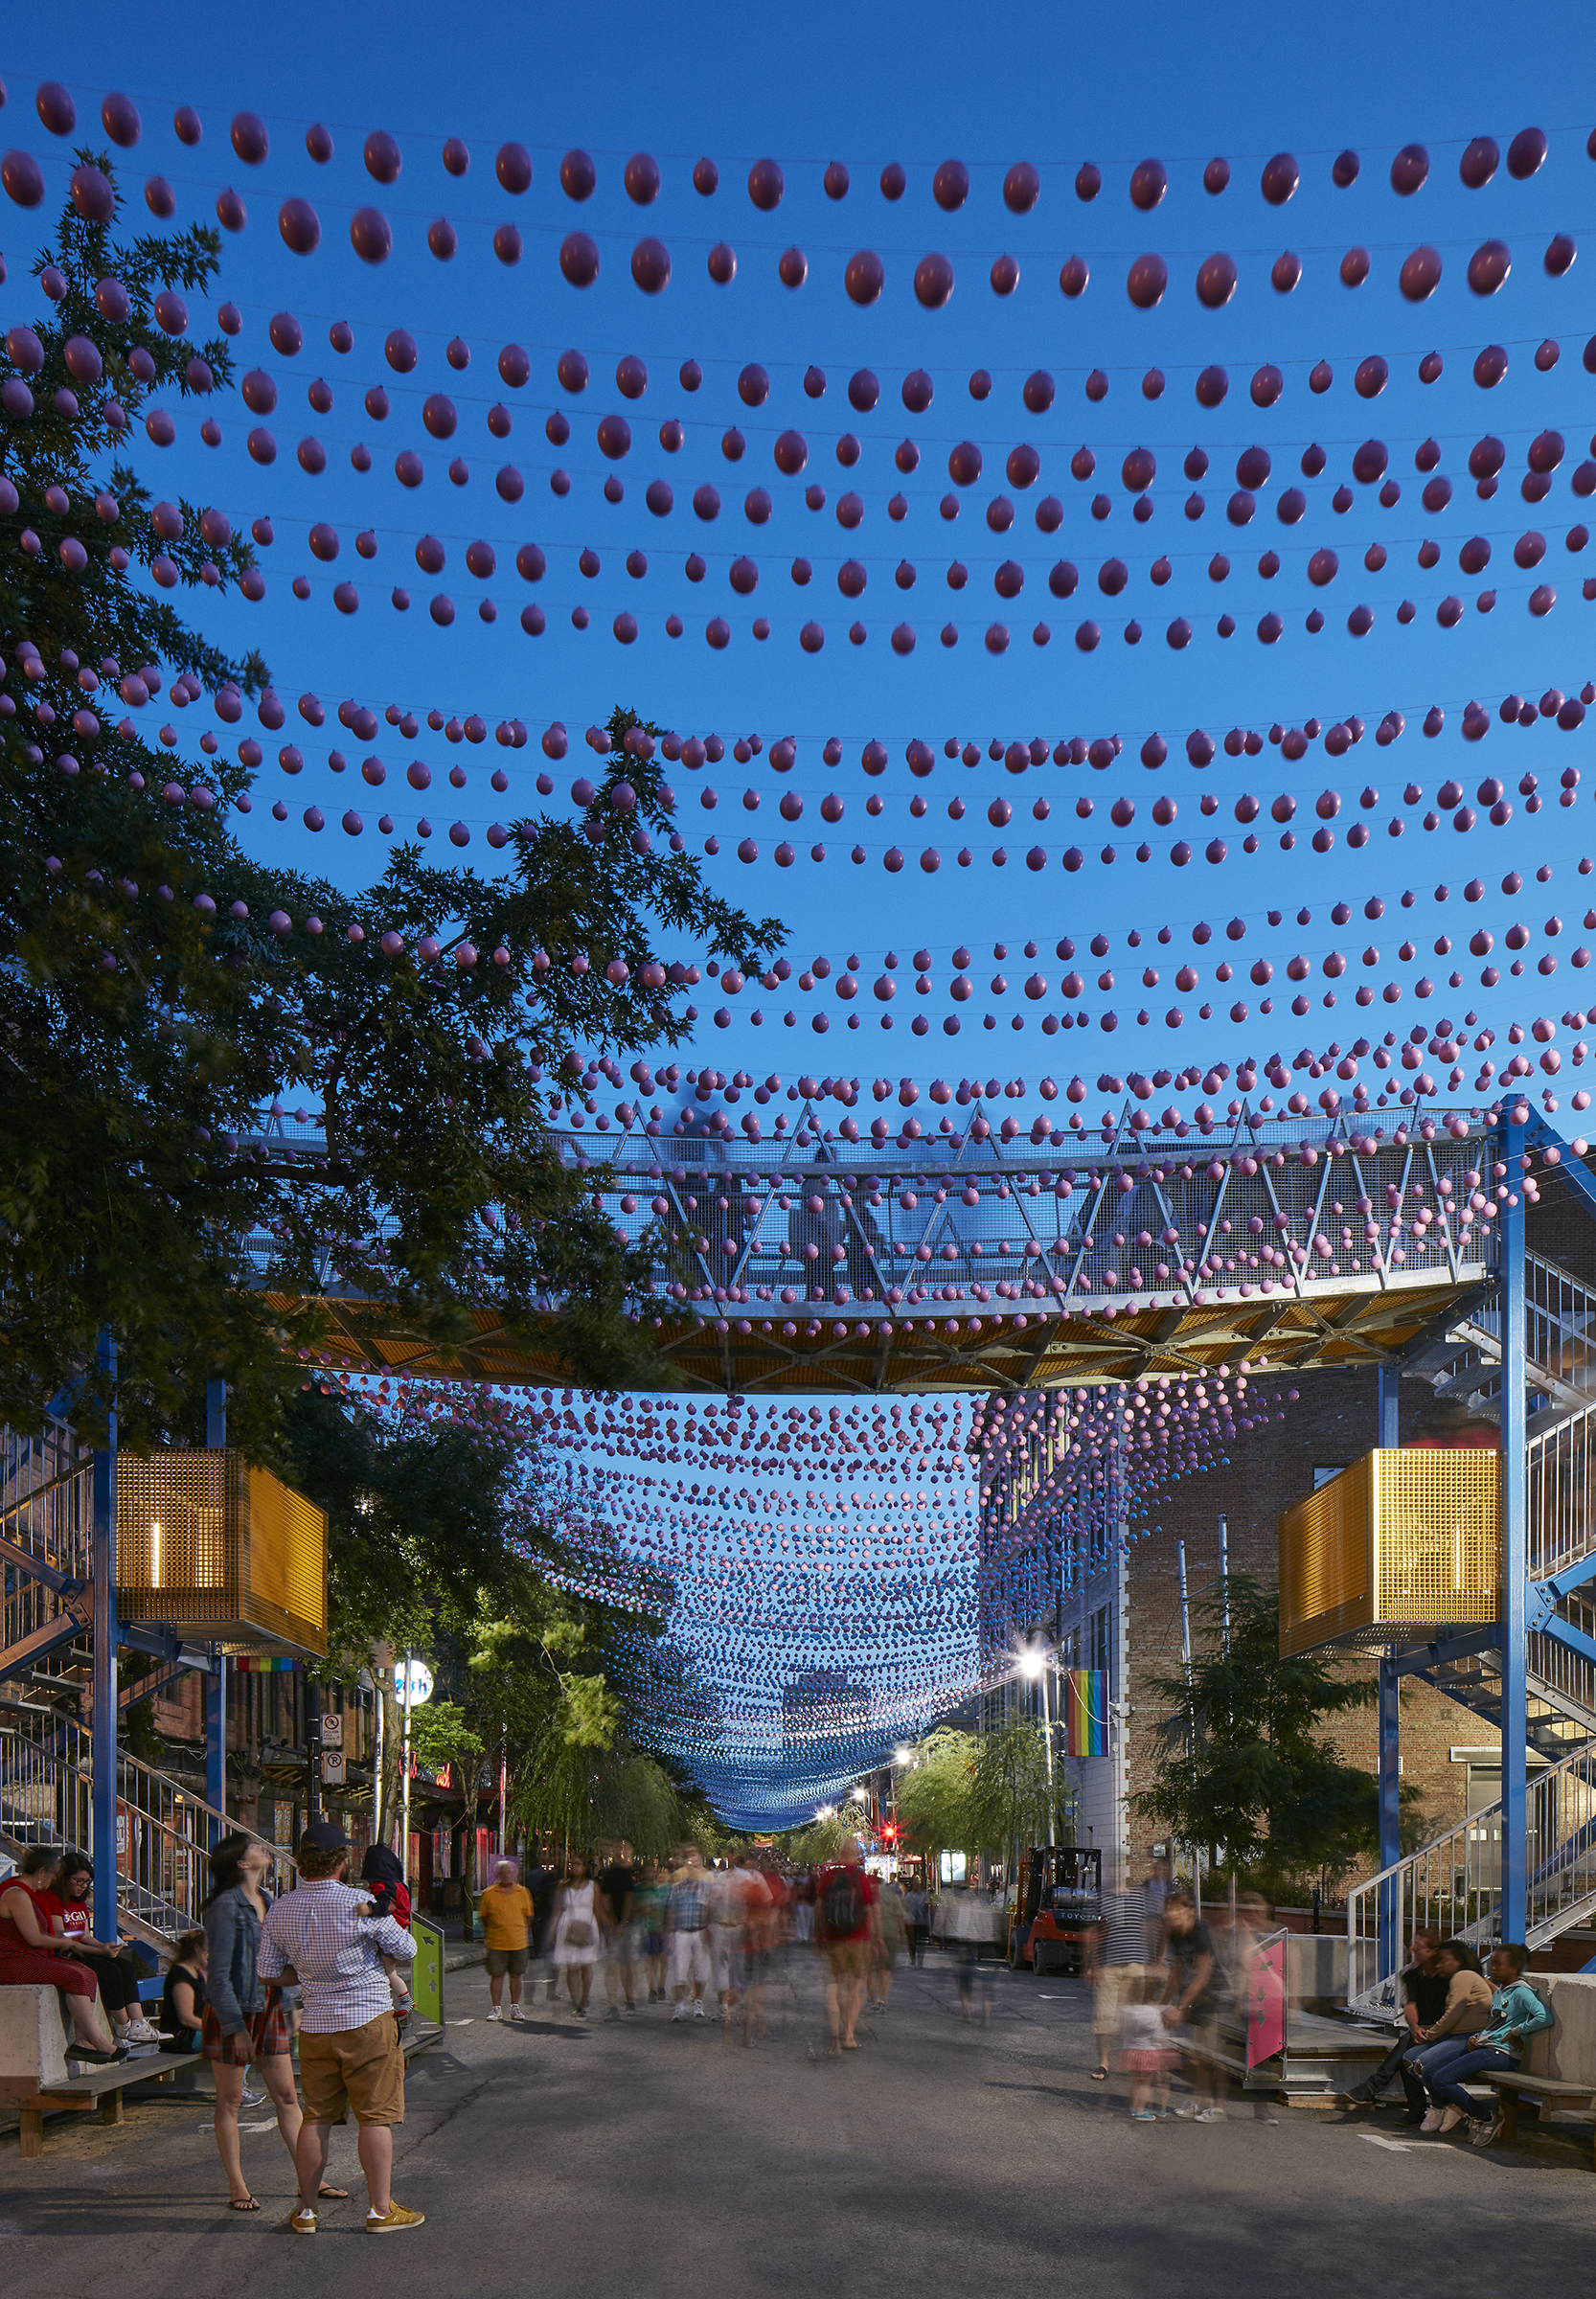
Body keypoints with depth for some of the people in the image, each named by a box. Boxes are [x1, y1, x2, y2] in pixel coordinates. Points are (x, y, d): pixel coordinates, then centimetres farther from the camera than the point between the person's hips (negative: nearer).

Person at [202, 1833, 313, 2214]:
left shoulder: (266, 1903, 10)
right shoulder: (225, 1906, -15)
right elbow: (218, 1973, -17)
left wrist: (290, 2009, 16)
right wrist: (235, 2027, -19)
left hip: (269, 2009, 7)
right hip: (231, 2014, -7)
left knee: (287, 2096, 8)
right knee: (230, 2101, 4)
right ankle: (237, 2187, 12)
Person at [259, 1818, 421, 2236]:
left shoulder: (280, 1910, 0)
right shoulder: (360, 1904, -15)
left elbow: (270, 1972, 8)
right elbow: (406, 1951, -4)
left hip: (315, 2026, 5)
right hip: (368, 2022, -5)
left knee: (316, 2117, 13)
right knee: (375, 2117, 3)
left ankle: (306, 2209, 17)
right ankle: (380, 2209, 8)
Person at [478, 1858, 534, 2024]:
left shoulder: (522, 1892, 4)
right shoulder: (489, 1894, -1)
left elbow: (528, 1916, 13)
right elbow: (483, 1916, 10)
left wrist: (523, 1932, 10)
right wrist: (490, 1932, 7)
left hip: (518, 1942, 1)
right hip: (496, 1942, -1)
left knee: (515, 1975, 7)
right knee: (497, 1975, -1)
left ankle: (515, 2007, 17)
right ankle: (497, 2009, 8)